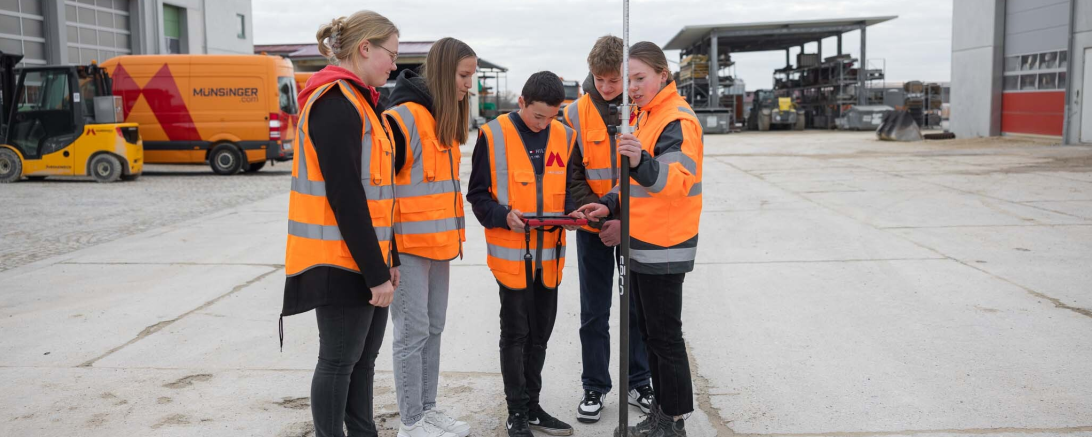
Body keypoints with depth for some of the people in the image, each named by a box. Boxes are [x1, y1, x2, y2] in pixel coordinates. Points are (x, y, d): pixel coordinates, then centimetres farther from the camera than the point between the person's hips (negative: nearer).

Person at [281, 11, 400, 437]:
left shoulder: (358, 101, 15)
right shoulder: (335, 102, -16)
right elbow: (343, 196, -21)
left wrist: (387, 259, 15)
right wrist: (375, 272, -20)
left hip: (365, 258, 9)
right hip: (342, 261, -9)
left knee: (363, 357, 15)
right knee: (339, 361, 2)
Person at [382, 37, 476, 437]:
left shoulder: (445, 120, 12)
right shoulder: (403, 118, -16)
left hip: (438, 243, 9)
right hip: (409, 245, -8)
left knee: (433, 328, 14)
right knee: (413, 331, -1)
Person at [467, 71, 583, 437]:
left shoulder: (564, 136, 5)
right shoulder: (493, 135, -7)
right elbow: (478, 194, -4)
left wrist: (572, 214, -7)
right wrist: (504, 216, -21)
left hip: (550, 253, 4)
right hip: (511, 252, -4)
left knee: (540, 333, 13)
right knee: (515, 332, 4)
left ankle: (532, 405, 28)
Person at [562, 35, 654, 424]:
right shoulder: (576, 114, -4)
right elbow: (573, 174, -3)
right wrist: (591, 212, -16)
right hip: (593, 228, 1)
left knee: (638, 306, 10)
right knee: (594, 312, 7)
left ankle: (640, 382, 26)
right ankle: (594, 387, 21)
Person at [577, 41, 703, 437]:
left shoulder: (678, 120, -16)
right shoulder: (647, 116, 14)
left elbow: (677, 181, -28)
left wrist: (641, 161, -44)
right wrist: (611, 204, 9)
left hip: (663, 248, -10)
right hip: (641, 245, 10)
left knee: (665, 335, 0)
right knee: (648, 330, 16)